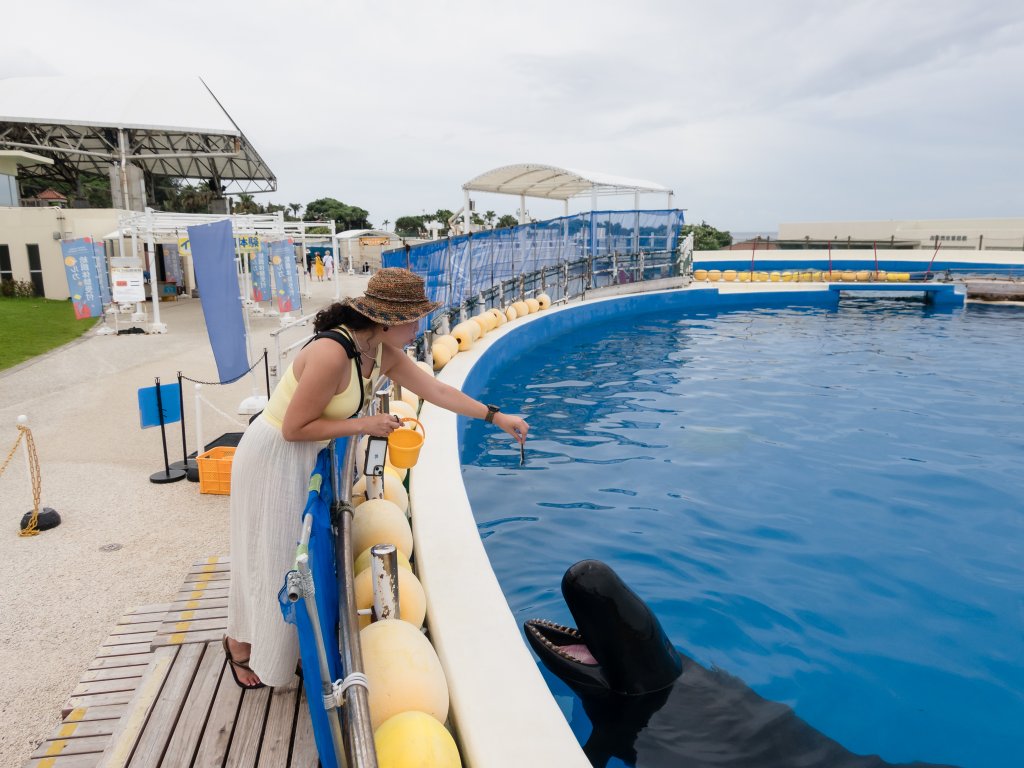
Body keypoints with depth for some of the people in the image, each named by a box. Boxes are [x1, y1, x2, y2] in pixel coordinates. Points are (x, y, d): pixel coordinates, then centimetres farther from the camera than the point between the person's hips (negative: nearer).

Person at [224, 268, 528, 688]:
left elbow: (436, 389, 0)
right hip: (273, 459, -8)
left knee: (301, 553, 19)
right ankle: (240, 644, 33)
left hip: (305, 458, 8)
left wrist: (496, 416, 0)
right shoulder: (332, 355, -33)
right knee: (271, 558, 7)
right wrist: (362, 424, -24)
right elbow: (294, 428, -26)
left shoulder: (383, 351, -6)